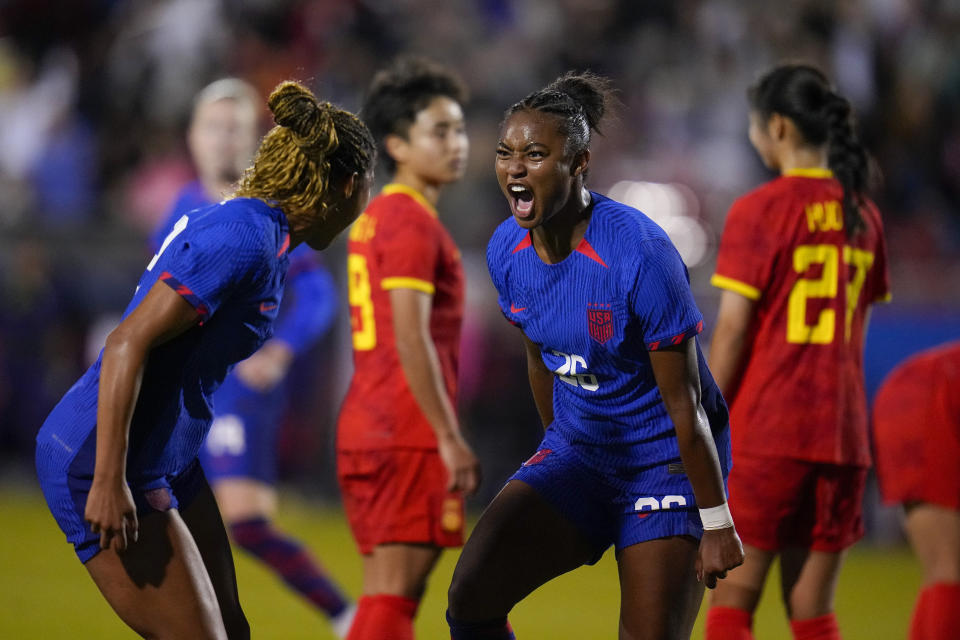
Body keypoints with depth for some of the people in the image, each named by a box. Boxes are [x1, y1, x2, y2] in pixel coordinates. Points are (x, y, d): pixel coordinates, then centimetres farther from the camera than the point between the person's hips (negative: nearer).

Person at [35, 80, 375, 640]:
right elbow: (127, 345, -24)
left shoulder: (254, 229, 10)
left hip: (165, 459, 10)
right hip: (99, 465, -10)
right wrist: (108, 482, -26)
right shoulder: (245, 242, -20)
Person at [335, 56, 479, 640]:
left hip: (363, 429, 10)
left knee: (388, 593, 11)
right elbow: (411, 338, -20)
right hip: (408, 436, -10)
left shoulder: (374, 218, 18)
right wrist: (450, 438, -20)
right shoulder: (411, 222, -11)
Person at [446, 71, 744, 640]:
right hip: (577, 450, 6)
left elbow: (684, 403, -19)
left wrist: (716, 524, -15)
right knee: (471, 593, -16)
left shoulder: (639, 251, -25)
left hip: (666, 459, -5)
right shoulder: (507, 251, -4)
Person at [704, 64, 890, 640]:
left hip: (765, 432, -5)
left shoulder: (759, 210, -7)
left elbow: (731, 331, -9)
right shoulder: (862, 214, 10)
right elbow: (856, 331, 13)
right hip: (842, 432, 5)